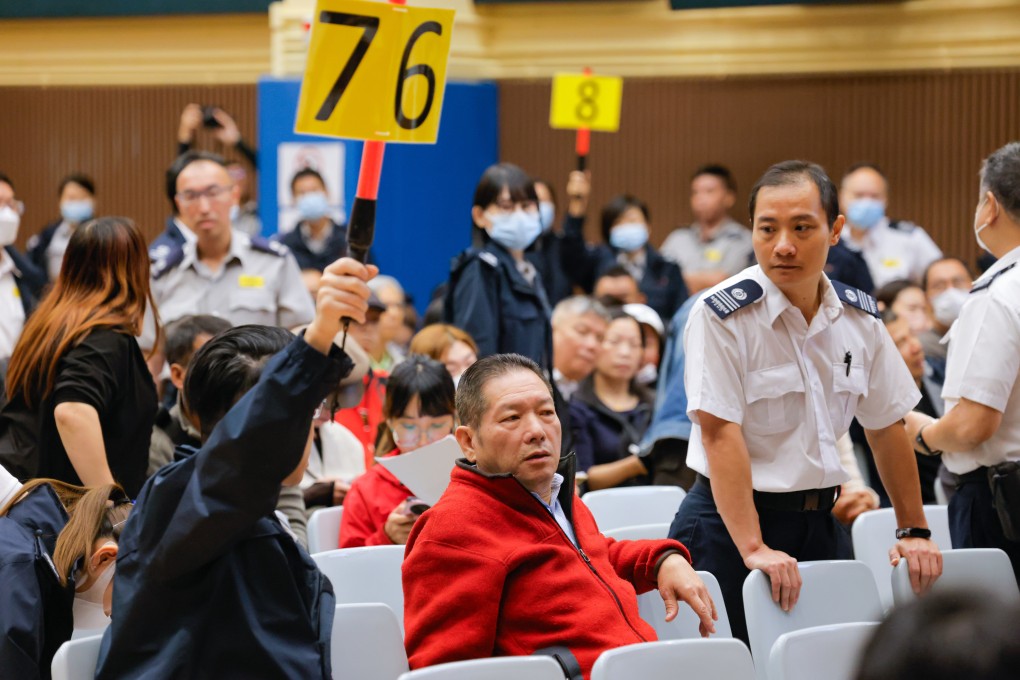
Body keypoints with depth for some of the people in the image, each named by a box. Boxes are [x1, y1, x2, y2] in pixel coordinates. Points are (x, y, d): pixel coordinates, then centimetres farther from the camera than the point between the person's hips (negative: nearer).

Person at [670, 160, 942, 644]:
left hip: (821, 521, 5)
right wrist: (753, 548, -27)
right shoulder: (722, 315, -13)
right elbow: (720, 432, -20)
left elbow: (886, 425, 13)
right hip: (732, 523, -5)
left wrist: (913, 530, 10)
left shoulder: (859, 318, 5)